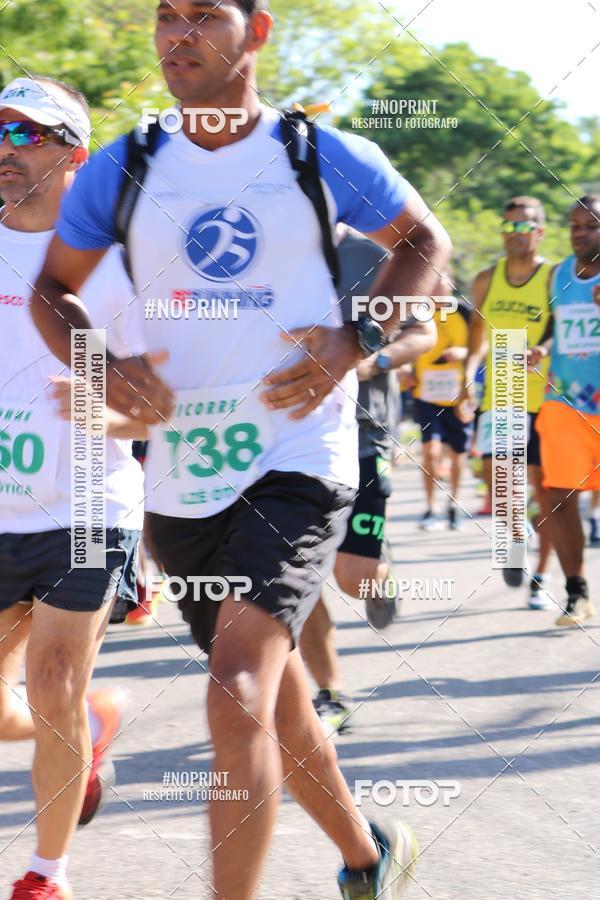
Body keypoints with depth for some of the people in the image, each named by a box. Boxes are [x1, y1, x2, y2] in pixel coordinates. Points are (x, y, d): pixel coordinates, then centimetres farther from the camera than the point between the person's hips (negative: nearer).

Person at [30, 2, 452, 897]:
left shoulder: (325, 157, -2)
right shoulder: (123, 171, 3)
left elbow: (424, 240, 12)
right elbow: (52, 290, 15)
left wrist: (359, 340, -4)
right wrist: (102, 367, -6)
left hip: (297, 460, -4)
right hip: (180, 471, 4)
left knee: (239, 695, -22)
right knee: (272, 696, 17)